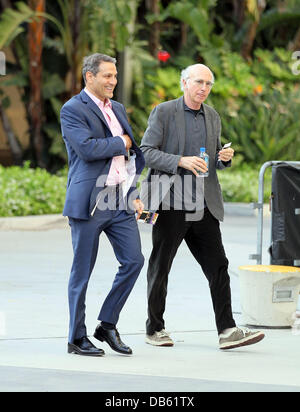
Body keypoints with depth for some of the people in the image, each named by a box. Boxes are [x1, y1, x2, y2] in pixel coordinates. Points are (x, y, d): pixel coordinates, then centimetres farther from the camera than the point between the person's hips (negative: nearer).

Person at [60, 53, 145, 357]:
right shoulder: (73, 110, -7)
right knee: (82, 271, 0)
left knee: (133, 261, -1)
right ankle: (77, 339, 9)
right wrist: (122, 143, -6)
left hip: (120, 200, 7)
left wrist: (133, 194, 14)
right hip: (89, 202, -7)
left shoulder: (117, 109, 17)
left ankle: (107, 325, 13)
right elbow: (87, 148, -20)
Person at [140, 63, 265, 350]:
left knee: (217, 266, -3)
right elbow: (145, 152, -9)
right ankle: (154, 329, 17)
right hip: (170, 205, -5)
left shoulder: (212, 117, 14)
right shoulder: (163, 112, -3)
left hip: (203, 207, 5)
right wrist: (181, 161, -21)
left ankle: (227, 331, -5)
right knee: (160, 268, 4)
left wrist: (224, 158, 0)